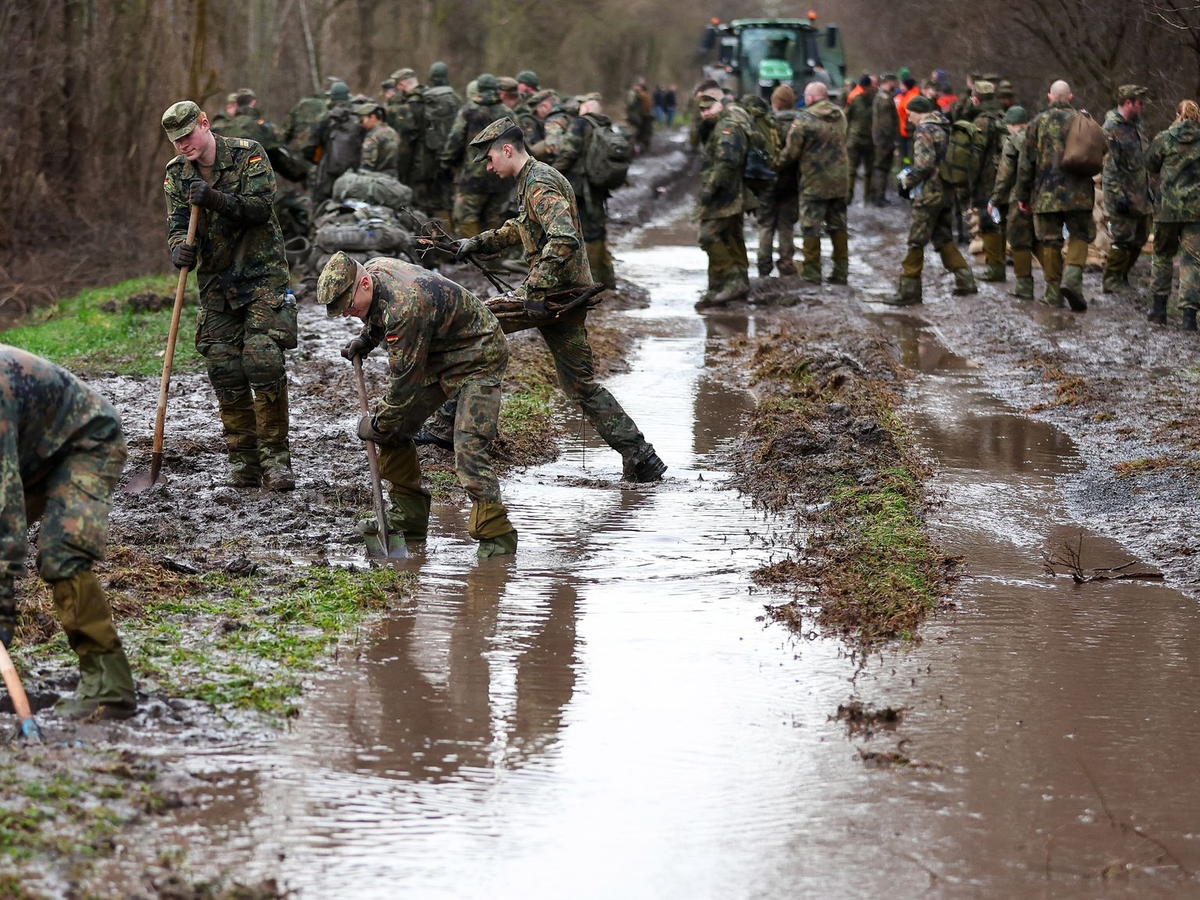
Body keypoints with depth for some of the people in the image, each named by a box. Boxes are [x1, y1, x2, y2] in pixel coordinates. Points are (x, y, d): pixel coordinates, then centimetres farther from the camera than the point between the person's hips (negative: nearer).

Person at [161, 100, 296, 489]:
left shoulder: (248, 154, -7)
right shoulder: (177, 172, 6)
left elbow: (261, 206, -17)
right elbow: (178, 221, 0)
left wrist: (216, 199, -31)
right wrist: (180, 246, -23)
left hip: (261, 274, -4)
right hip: (216, 280, 5)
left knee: (263, 361, -14)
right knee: (224, 369, 1)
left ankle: (275, 457, -7)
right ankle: (243, 460, 9)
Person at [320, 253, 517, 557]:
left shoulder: (406, 304, -36)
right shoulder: (373, 269, -6)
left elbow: (403, 379, -28)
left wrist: (378, 425, -16)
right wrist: (365, 340, 6)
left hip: (477, 358, -10)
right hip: (436, 356, 10)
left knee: (469, 449, -21)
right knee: (394, 431, 6)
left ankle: (496, 540, -15)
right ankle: (408, 522, 18)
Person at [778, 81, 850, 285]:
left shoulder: (804, 119, -16)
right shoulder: (839, 116, 3)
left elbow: (791, 152, -14)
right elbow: (840, 142, 11)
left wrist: (780, 160, 5)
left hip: (814, 181, -6)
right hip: (839, 179, 6)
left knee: (810, 227, 3)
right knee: (838, 226, 15)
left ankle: (811, 272, 5)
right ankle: (841, 271, 19)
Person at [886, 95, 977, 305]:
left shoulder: (923, 130, -12)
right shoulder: (944, 128, 15)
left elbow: (925, 163, -23)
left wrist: (909, 179, -7)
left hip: (929, 194, -9)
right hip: (947, 192, 9)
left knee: (916, 241, -4)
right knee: (943, 239, 17)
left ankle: (909, 290, -2)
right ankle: (965, 280, 14)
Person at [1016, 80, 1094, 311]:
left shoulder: (1039, 122, 0)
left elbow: (1027, 161, 0)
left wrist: (1022, 194, 8)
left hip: (1046, 193, 0)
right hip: (1078, 193, 0)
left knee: (1049, 240, 7)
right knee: (1080, 235, 10)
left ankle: (1054, 290, 8)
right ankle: (1073, 274, -13)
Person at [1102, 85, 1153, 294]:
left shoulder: (1134, 126, 15)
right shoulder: (1111, 128, -14)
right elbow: (1110, 165, -18)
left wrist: (1148, 191, 21)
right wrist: (1119, 195, -22)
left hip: (1140, 196, 9)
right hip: (1123, 196, -9)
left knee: (1140, 238, 12)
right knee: (1123, 238, -8)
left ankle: (1122, 276, 24)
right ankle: (1111, 281, 0)